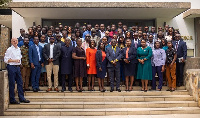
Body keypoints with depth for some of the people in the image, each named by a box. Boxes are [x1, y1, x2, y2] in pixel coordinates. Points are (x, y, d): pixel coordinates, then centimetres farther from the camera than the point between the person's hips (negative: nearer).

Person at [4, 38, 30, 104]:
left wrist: (19, 60, 10)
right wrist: (14, 60, -17)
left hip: (18, 67, 7)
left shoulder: (18, 49, 13)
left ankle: (21, 98, 16)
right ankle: (12, 100, 6)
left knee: (20, 83, 9)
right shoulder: (9, 49, -8)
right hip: (11, 67, -7)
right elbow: (6, 60, -12)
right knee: (12, 84, -2)